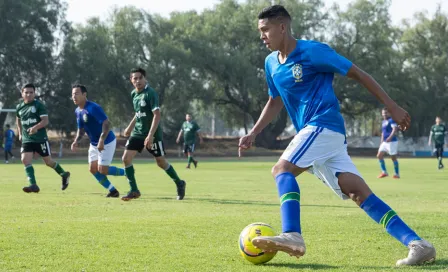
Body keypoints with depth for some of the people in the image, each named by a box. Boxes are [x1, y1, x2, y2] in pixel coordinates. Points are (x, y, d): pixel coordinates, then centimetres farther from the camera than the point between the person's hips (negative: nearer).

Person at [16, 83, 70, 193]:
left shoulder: (39, 105, -8)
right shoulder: (19, 107, 8)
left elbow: (45, 121, -16)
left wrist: (36, 127, -33)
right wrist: (20, 133, 20)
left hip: (40, 139, -4)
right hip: (26, 140, 4)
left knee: (48, 161, 6)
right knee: (25, 160, -15)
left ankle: (64, 175, 31)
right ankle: (33, 185, -16)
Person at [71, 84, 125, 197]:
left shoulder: (93, 108, -24)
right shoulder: (77, 111, 5)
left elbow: (107, 123, -31)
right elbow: (81, 129, 17)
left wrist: (102, 140, -39)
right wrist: (76, 141, 0)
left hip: (107, 142, -9)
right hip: (94, 144, 9)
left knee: (102, 170, -10)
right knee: (93, 169, 2)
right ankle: (113, 191, 12)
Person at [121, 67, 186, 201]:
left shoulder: (150, 93, -18)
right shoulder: (134, 94, 6)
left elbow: (157, 115, -24)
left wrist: (150, 135, -30)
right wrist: (130, 127, 24)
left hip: (153, 134, -7)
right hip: (137, 133, 7)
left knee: (161, 162, 3)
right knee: (126, 158, -7)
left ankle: (179, 184, 26)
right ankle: (134, 190, 2)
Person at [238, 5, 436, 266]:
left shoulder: (313, 51, -8)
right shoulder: (271, 63, 15)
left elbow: (358, 74, -4)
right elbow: (275, 103, 28)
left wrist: (392, 106, -5)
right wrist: (253, 134, 18)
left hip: (324, 124, -7)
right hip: (312, 130, 7)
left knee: (282, 169, -21)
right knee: (360, 193, -3)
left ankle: (292, 236, -32)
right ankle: (417, 244, -8)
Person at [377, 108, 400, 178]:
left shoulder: (391, 120, -10)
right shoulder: (383, 122, 16)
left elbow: (395, 129, -24)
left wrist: (390, 137, -37)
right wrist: (381, 142, 24)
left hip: (392, 141, -8)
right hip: (384, 142, 8)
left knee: (393, 157, -3)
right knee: (379, 156, 1)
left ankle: (397, 174, 7)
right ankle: (384, 172, 8)